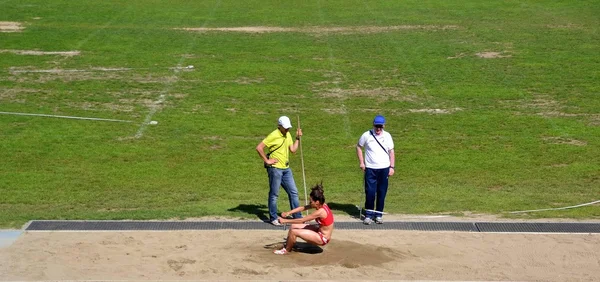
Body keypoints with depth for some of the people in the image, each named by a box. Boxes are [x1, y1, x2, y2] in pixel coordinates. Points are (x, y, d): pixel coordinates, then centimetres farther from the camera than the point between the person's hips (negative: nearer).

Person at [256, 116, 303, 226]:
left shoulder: (288, 135, 11)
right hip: (275, 168, -8)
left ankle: (297, 216, 19)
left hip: (286, 168, 8)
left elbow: (293, 150, 12)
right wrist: (267, 161, -15)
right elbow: (259, 148, -17)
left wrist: (298, 138, 7)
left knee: (293, 192, 10)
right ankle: (273, 218, 11)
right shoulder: (274, 135, -13)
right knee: (274, 194, 2)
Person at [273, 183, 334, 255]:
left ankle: (286, 250, 7)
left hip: (322, 239, -9)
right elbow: (303, 208, 2)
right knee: (293, 226, 7)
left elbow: (301, 220, -24)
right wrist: (288, 213, -7)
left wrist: (285, 220, -17)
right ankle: (286, 245, 19)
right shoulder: (321, 204, -4)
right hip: (320, 230, 9)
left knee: (294, 231, -15)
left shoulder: (320, 212, -29)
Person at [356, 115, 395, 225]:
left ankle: (379, 214, 18)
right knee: (370, 192, -5)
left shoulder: (387, 136, 2)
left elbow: (391, 152, 7)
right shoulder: (366, 135, -3)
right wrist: (361, 162, 2)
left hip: (384, 169, 1)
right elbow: (359, 147, 9)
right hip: (370, 169, -1)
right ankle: (368, 215, 8)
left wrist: (392, 167, 1)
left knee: (382, 193, 6)